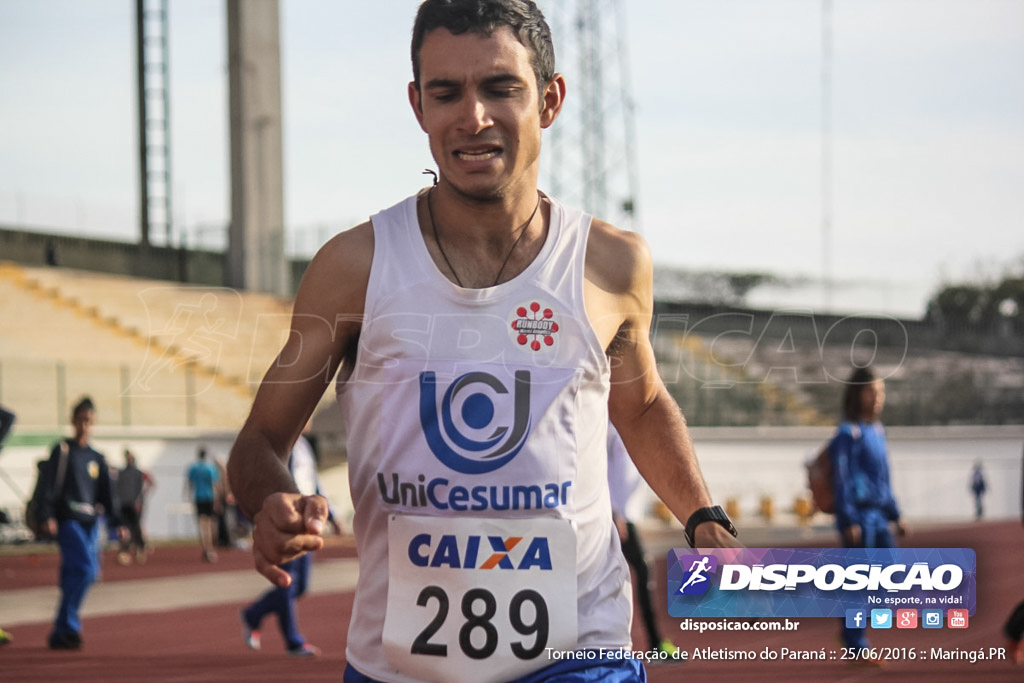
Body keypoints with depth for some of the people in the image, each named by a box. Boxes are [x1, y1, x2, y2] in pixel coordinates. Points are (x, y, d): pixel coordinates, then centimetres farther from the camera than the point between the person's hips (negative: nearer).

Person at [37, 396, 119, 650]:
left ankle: (61, 634, 9)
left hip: (89, 522, 6)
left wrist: (116, 522, 10)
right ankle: (67, 627, -14)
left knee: (73, 575, 3)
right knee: (84, 568, -19)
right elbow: (49, 484, -6)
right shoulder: (62, 451, 1)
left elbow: (107, 494, 19)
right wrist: (47, 516, -17)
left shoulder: (97, 458, 16)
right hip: (67, 521, -5)